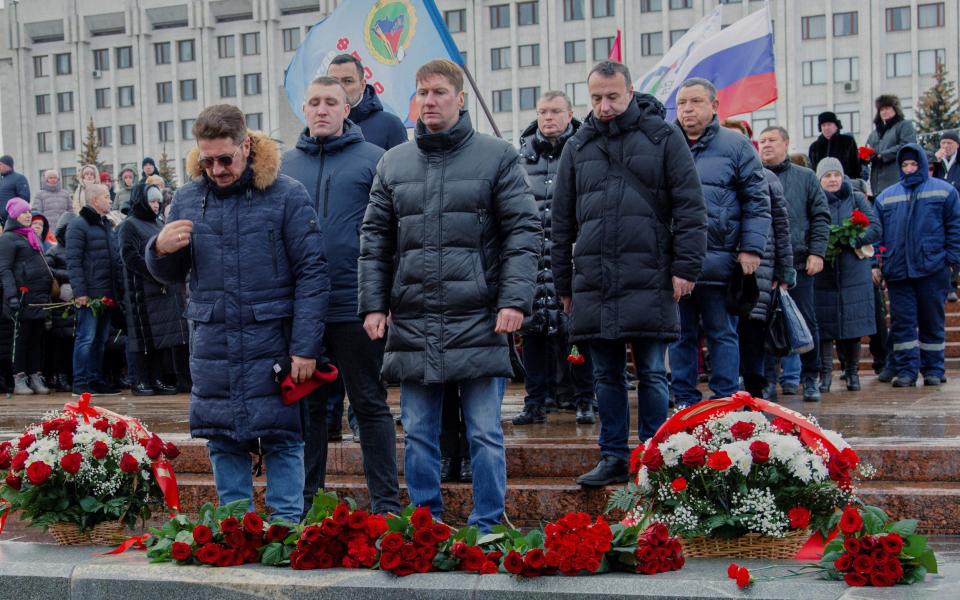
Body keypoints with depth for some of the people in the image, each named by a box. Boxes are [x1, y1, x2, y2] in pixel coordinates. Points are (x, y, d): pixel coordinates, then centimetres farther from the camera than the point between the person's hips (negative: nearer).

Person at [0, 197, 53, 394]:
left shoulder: (32, 236, 19)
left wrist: (49, 285, 18)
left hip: (40, 295, 7)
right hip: (23, 296, -7)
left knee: (38, 337, 7)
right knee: (22, 337, -3)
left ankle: (36, 376, 12)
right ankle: (19, 379, 2)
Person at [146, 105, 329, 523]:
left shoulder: (286, 195, -4)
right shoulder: (188, 198, 8)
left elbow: (312, 273, -6)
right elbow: (170, 276, 17)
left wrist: (305, 347, -11)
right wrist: (160, 249, -8)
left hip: (271, 342, -3)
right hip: (211, 343, 4)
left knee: (282, 439, 1)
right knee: (223, 441, 8)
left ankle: (285, 524, 10)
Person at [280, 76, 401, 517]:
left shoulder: (372, 159, -1)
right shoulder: (288, 163, 11)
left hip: (354, 305, -4)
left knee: (370, 404, 3)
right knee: (306, 405, 11)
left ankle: (386, 503, 10)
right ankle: (305, 499, 22)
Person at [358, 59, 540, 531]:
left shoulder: (497, 156, 2)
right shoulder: (393, 164, 12)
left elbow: (523, 231, -2)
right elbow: (374, 240, 13)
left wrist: (514, 299, -11)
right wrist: (373, 303, 5)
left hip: (478, 319, -3)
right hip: (412, 320, 3)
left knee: (485, 434, 2)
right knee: (418, 434, 9)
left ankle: (486, 527, 11)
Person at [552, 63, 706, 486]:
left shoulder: (663, 137, 3)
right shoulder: (577, 147, 14)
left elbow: (690, 207, 0)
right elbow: (562, 222, 17)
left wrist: (686, 267, -7)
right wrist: (563, 284, 15)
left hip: (648, 281, -4)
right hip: (592, 284, 4)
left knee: (651, 375, 2)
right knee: (606, 376, 10)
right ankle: (614, 457, 19)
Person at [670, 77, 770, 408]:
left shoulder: (736, 146, 4)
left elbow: (758, 201, 1)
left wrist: (751, 248, -7)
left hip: (718, 261, -3)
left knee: (722, 335, 5)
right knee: (680, 336, 9)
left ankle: (725, 401, 11)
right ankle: (685, 401, 17)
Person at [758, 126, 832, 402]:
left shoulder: (805, 177, 10)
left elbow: (821, 217, 6)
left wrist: (817, 252, -4)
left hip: (799, 262, 0)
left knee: (806, 322, 3)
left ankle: (810, 379, 14)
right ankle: (768, 380, 11)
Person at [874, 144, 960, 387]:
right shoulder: (886, 197, 13)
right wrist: (876, 263, 2)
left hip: (932, 268, -2)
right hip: (897, 271, 2)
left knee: (932, 322, 5)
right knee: (902, 322, 0)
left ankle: (933, 370, 13)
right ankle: (906, 370, 3)